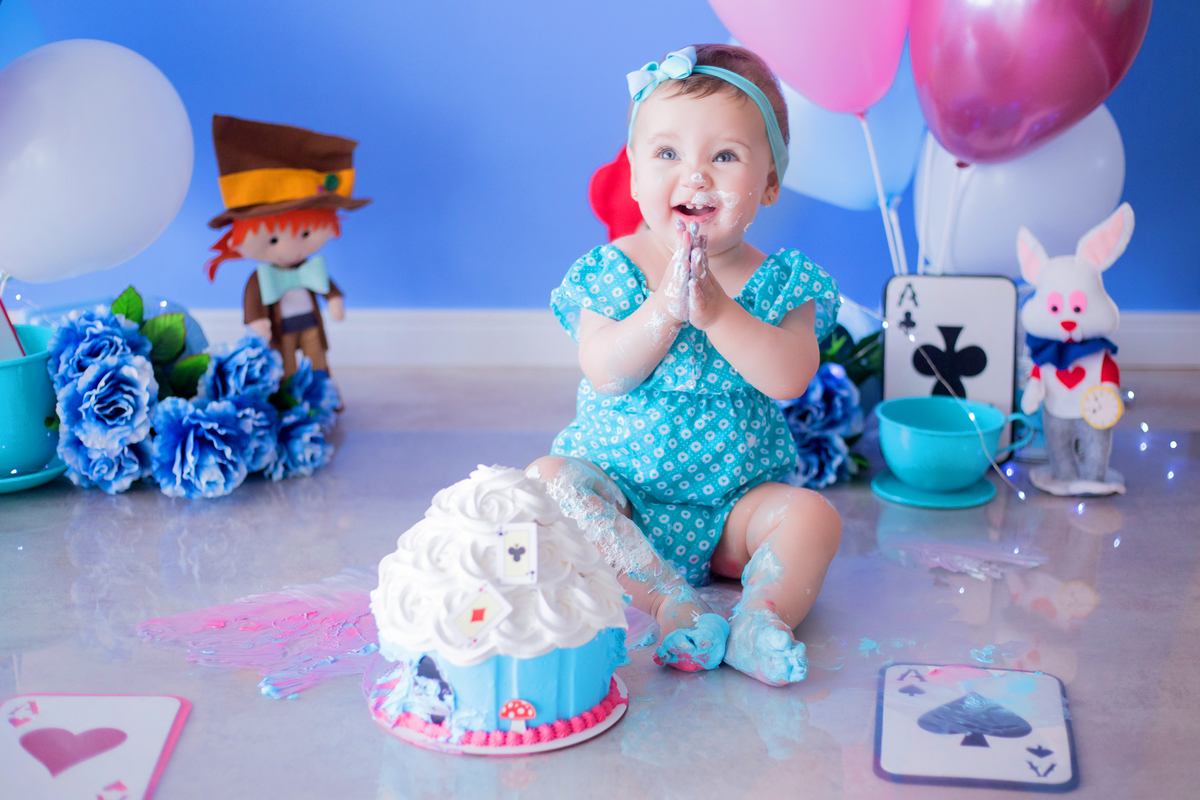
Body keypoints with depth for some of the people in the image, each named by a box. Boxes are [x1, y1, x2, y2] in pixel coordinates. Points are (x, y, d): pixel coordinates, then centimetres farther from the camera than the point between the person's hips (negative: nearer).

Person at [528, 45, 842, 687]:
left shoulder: (783, 281, -3)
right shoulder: (611, 270, -4)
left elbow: (790, 378, -19)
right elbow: (604, 373, -18)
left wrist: (716, 310, -30)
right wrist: (666, 306, -31)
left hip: (734, 506, 0)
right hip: (619, 496, 0)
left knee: (811, 515, -23)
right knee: (547, 478, -26)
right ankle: (677, 607, -36)